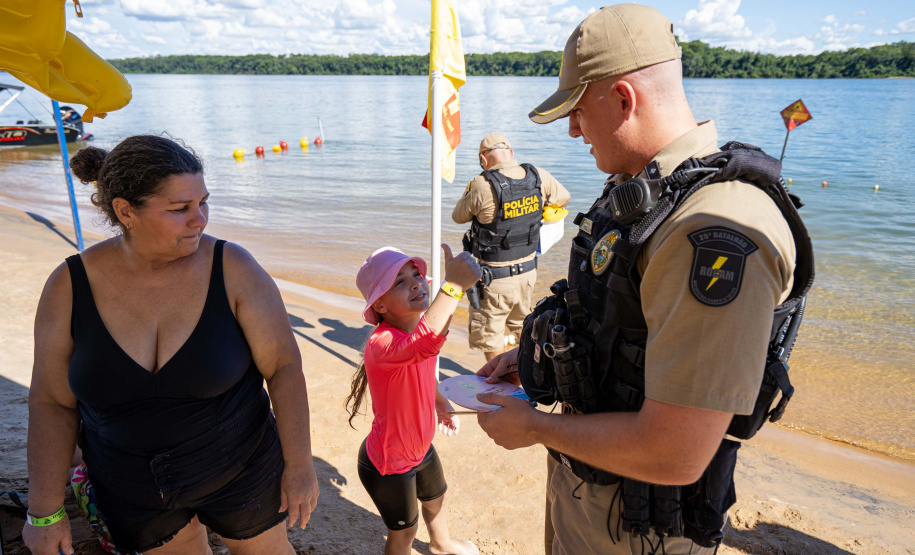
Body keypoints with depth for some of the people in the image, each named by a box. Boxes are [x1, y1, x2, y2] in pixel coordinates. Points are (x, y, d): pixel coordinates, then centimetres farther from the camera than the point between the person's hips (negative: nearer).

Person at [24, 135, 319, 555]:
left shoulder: (233, 269, -21)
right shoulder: (69, 287, -15)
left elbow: (284, 366, -15)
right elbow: (52, 402, -5)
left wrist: (299, 464, -12)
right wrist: (45, 511, 0)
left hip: (236, 468, -1)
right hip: (132, 486, 2)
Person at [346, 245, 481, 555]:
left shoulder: (419, 325, -10)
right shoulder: (382, 344, -38)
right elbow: (423, 345, -63)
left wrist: (440, 403, 19)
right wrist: (453, 286, -68)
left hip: (420, 446, 9)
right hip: (388, 465, -8)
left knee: (435, 499, 34)